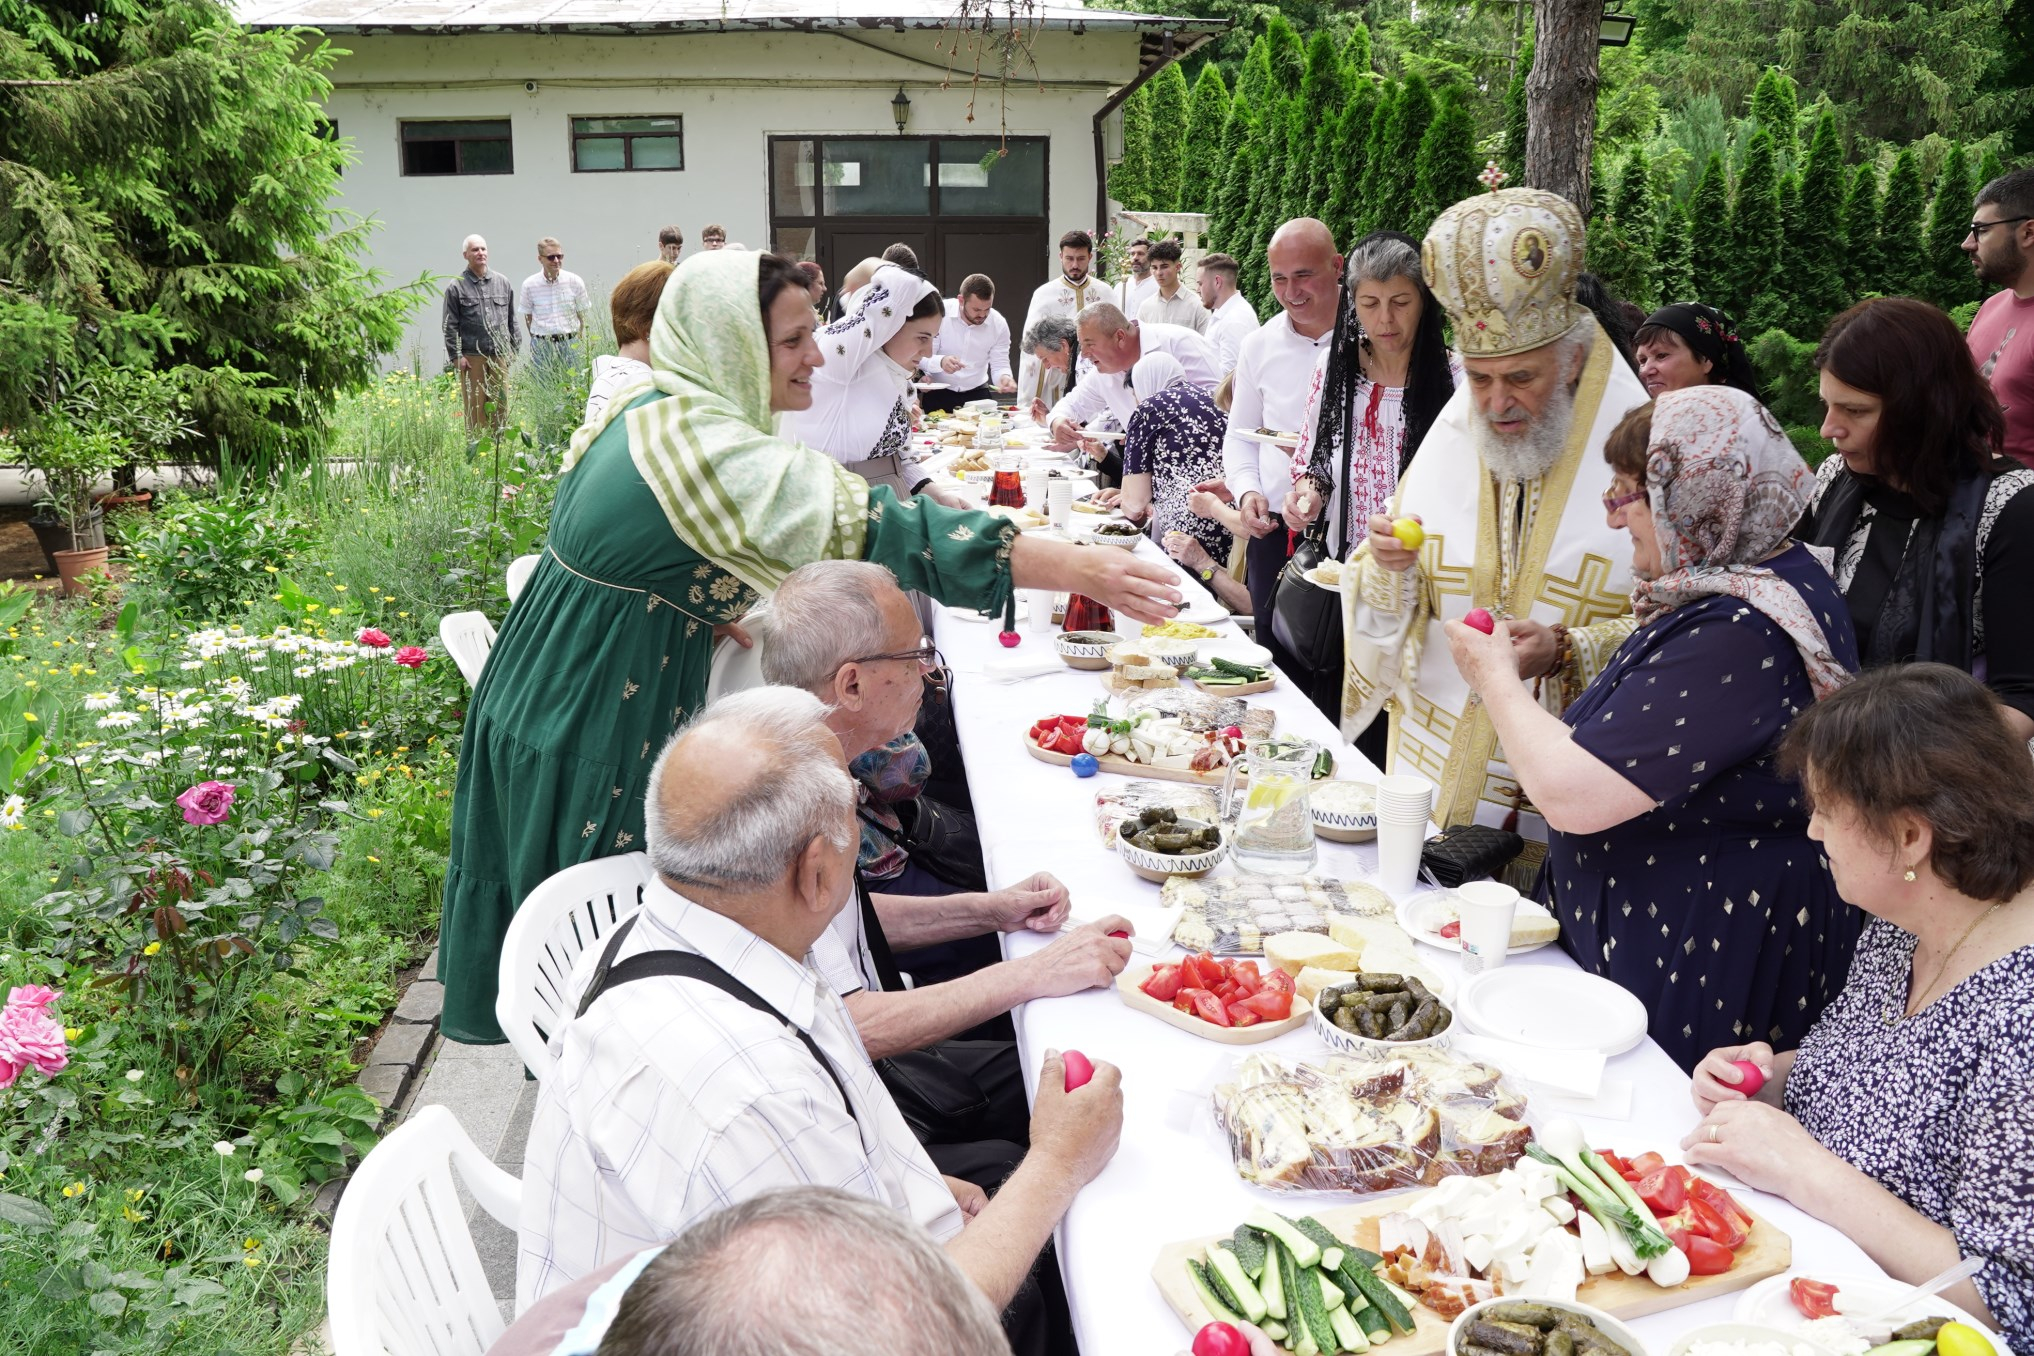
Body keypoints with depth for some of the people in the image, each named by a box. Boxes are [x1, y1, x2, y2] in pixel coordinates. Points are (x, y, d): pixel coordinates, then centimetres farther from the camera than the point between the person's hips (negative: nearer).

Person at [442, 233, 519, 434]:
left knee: (501, 405, 3)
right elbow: (450, 326, 1)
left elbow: (512, 320, 18)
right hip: (472, 357, -3)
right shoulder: (456, 287, 2)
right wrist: (456, 356, -6)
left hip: (500, 356, 3)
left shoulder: (502, 283, 13)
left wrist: (515, 348, 12)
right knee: (476, 408, -2)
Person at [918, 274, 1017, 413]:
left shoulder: (999, 324, -6)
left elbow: (1000, 365, -2)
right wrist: (941, 362, -35)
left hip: (977, 393, 2)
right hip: (937, 393, -2)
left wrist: (1004, 377, -26)